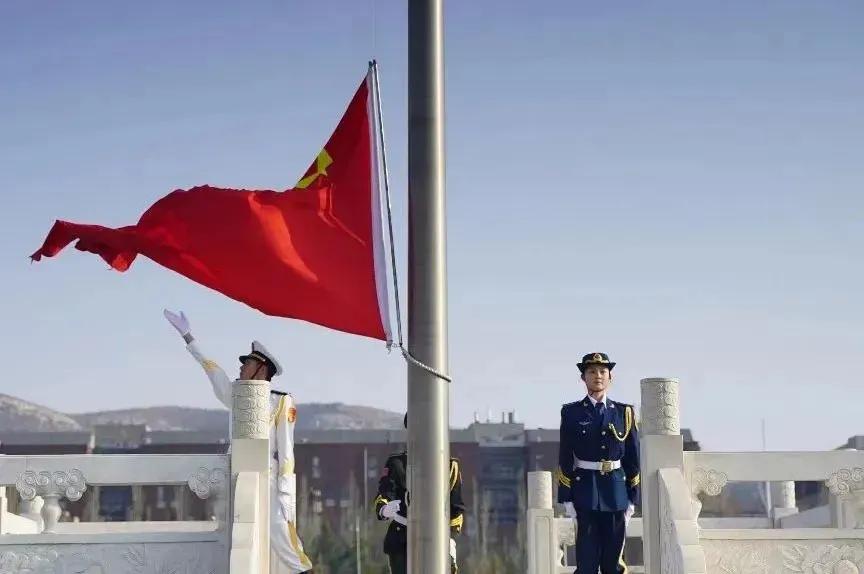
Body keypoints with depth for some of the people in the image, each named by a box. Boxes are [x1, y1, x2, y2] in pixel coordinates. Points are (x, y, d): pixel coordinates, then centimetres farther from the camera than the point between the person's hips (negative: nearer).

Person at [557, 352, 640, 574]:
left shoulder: (624, 413, 7)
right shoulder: (572, 412, 2)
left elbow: (633, 458, 8)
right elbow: (564, 458, 1)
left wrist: (633, 498, 3)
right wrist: (567, 498, -5)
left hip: (616, 493, 2)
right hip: (585, 492, -2)